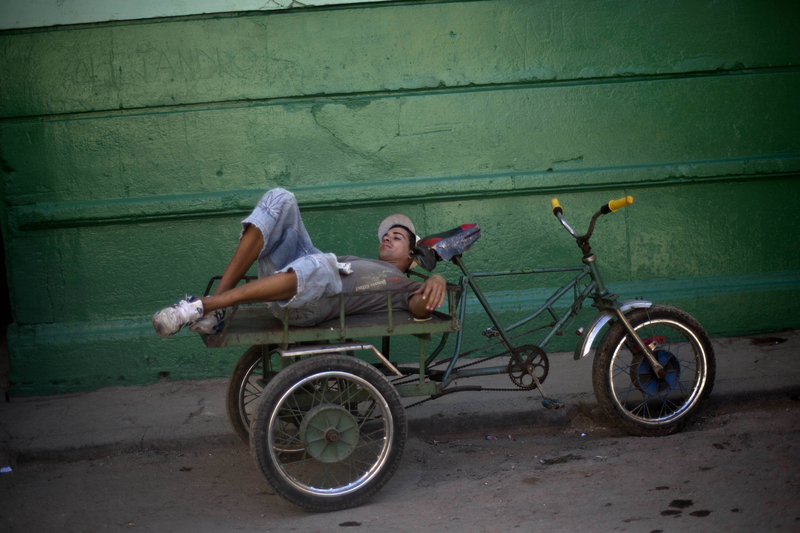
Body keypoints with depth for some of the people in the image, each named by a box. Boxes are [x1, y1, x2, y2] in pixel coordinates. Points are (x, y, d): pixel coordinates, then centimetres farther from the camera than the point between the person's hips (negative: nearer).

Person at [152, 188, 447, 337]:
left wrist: (437, 281, -23)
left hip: (309, 305, -7)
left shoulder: (405, 285, 20)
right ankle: (216, 305, -22)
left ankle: (202, 306, -39)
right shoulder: (360, 263, 40)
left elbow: (421, 308, -3)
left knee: (323, 265, -41)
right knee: (280, 199, -8)